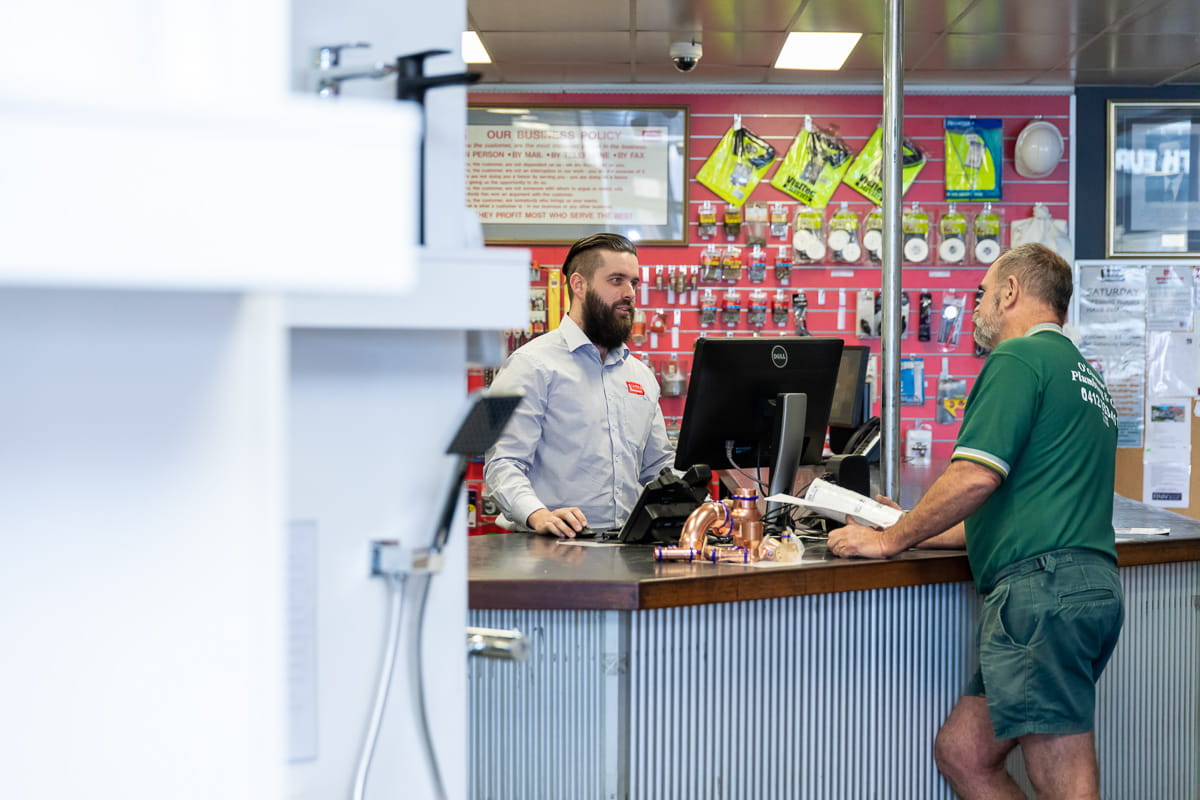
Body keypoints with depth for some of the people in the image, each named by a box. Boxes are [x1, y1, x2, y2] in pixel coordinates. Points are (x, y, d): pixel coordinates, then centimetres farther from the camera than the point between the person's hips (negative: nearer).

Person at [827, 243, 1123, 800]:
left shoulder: (1019, 357, -4)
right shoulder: (1085, 376, 28)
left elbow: (976, 476, -15)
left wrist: (892, 540, 0)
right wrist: (913, 529, 30)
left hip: (1042, 585, -10)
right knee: (961, 752, 13)